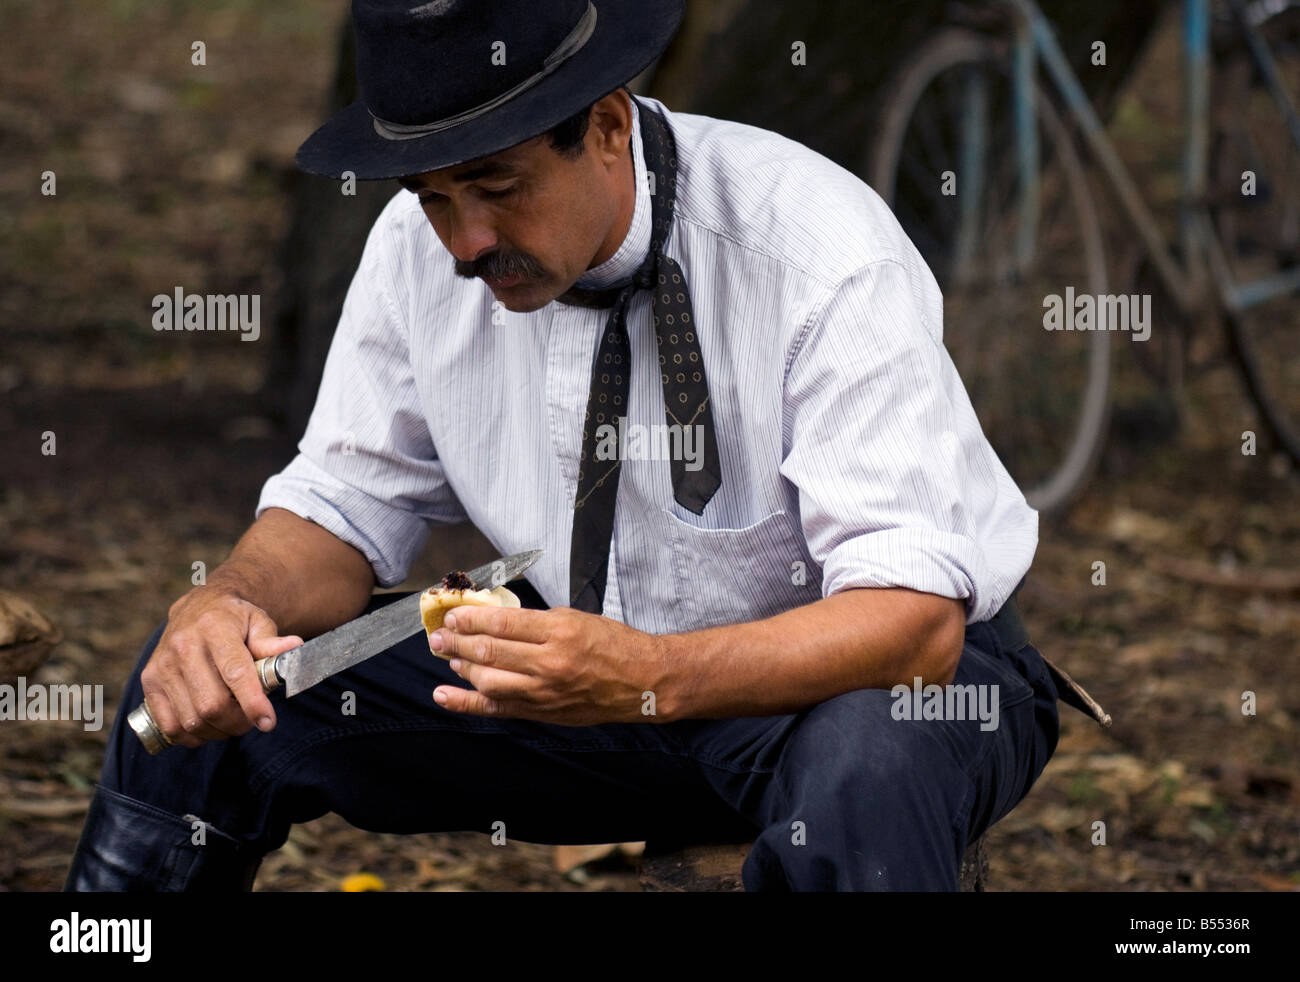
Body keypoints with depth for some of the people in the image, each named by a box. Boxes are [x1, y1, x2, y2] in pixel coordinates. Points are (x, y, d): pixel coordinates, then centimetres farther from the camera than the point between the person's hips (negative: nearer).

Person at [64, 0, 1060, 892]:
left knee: (862, 760, -42)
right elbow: (346, 507, 0)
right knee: (204, 681, -10)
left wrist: (649, 677, -46)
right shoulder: (421, 244, -9)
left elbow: (915, 624, -30)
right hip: (596, 649, 5)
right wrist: (226, 602, -24)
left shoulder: (826, 256, -27)